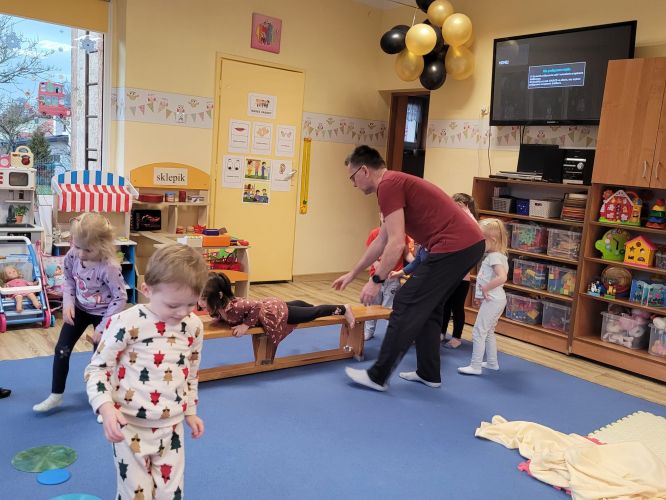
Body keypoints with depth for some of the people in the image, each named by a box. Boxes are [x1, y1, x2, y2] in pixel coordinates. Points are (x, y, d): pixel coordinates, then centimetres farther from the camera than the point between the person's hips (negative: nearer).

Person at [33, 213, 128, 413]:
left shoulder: (109, 267, -33)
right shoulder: (72, 256, -16)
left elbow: (120, 298, -25)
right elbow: (69, 281, 3)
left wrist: (103, 326, -23)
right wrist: (68, 303, -13)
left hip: (103, 313, -5)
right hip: (79, 309, 5)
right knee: (61, 350, 7)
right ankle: (56, 395, 25)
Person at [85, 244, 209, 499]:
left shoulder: (194, 327, -2)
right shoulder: (127, 323, -17)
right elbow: (98, 368, -9)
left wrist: (190, 411, 19)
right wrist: (106, 407, -22)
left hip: (171, 427, 4)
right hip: (130, 427, -4)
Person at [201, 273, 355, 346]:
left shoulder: (234, 306, -40)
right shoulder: (217, 306, -13)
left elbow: (256, 306, -37)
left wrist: (246, 325, -33)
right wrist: (218, 317, -7)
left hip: (275, 312, -7)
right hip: (268, 306, 7)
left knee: (312, 313, 14)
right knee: (296, 304, 36)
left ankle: (343, 309, 34)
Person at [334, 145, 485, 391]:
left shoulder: (387, 185, -8)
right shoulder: (397, 183, 23)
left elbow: (396, 243, -15)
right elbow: (380, 241, 29)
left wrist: (376, 280, -6)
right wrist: (352, 274, 34)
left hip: (453, 247, -10)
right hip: (470, 243, 10)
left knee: (406, 306, -2)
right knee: (428, 308, 20)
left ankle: (377, 376, 6)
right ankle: (428, 373, 27)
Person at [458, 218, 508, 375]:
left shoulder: (494, 256, -20)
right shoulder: (495, 255, 10)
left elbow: (502, 277, -33)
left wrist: (485, 288, -23)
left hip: (492, 300, -10)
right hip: (496, 299, 10)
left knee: (478, 332, -4)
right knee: (488, 332, 21)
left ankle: (475, 366, 1)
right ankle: (492, 363, 30)